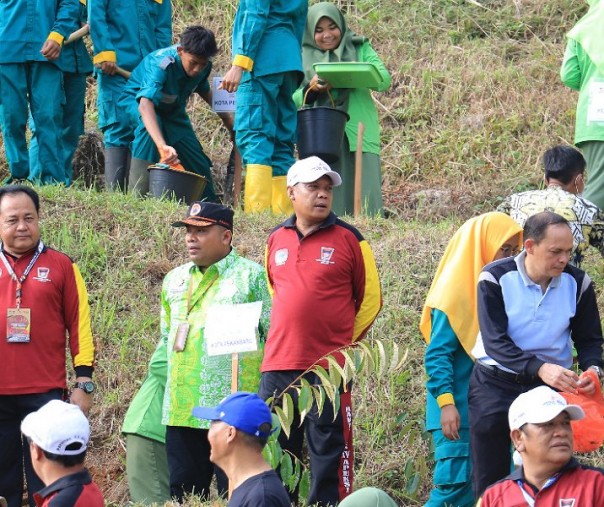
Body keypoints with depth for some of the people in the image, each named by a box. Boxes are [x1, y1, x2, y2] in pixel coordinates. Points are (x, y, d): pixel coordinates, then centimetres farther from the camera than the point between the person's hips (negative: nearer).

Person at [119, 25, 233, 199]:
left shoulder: (203, 66, -18)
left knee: (199, 165, 2)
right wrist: (162, 145, -66)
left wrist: (227, 119, 10)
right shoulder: (160, 64, -39)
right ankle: (137, 193, -35)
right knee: (150, 124, -39)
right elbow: (145, 105, -54)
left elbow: (204, 90, 8)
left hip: (171, 111, 6)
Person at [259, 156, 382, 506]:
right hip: (278, 365, 4)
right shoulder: (276, 240, 11)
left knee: (328, 449, -2)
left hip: (329, 368, -4)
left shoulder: (349, 239, -1)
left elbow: (371, 299, 5)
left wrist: (345, 342, 3)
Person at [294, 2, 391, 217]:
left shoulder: (360, 49, 11)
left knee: (364, 193, -9)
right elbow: (294, 100, 6)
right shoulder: (304, 56, 11)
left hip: (358, 133, 0)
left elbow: (385, 79, -1)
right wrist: (311, 89, -16)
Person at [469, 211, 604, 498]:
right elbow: (495, 343, -21)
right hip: (495, 385, -2)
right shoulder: (495, 279, -14)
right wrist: (539, 368, -36)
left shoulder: (577, 282, -5)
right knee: (490, 483, 4)